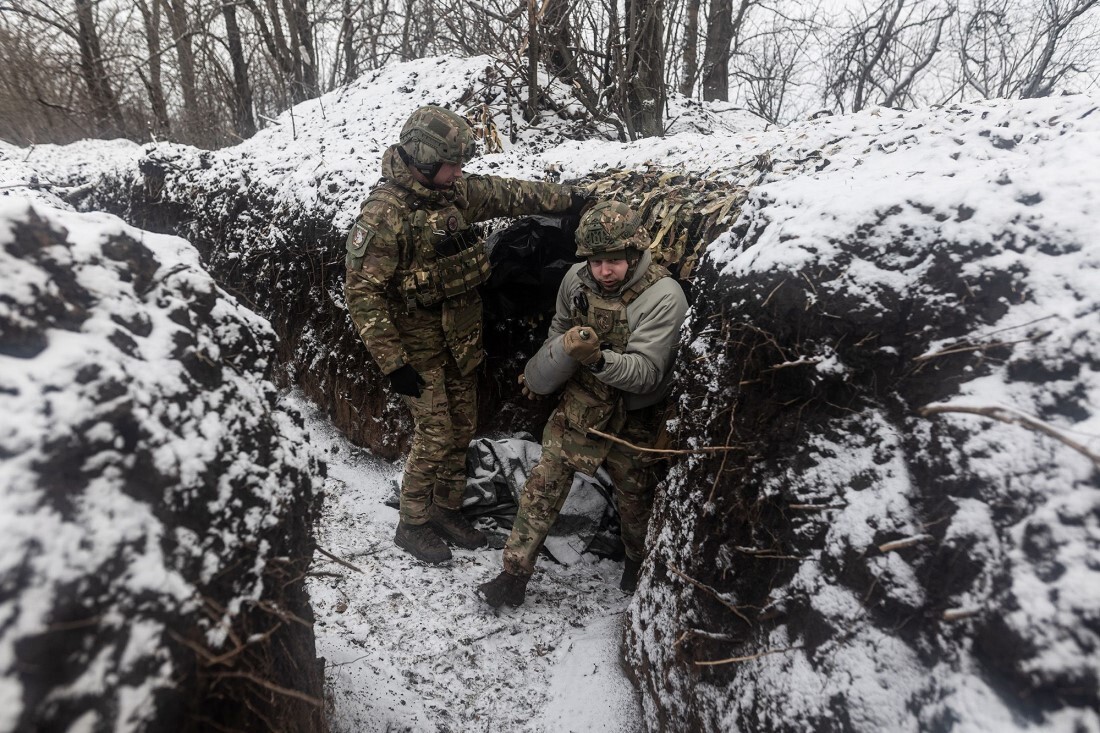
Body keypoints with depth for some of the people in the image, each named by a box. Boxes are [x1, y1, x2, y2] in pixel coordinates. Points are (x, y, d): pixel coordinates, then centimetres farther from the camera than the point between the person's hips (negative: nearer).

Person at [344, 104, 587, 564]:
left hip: (460, 340, 7)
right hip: (419, 347, -7)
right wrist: (392, 363, -22)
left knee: (462, 429, 13)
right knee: (434, 436, -2)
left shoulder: (455, 192, 0)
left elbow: (508, 194, 14)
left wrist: (569, 199, 17)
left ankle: (446, 509, 32)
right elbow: (362, 293, -21)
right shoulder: (384, 215, -21)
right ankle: (412, 525, 20)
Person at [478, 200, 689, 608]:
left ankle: (638, 562, 48)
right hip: (578, 408, 3)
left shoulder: (663, 296, -24)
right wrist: (541, 370, 19)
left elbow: (646, 372, -30)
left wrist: (597, 358, -46)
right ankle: (514, 576, 19)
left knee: (635, 502, 18)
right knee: (540, 491, 3)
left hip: (632, 422, -3)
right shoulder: (576, 279, -9)